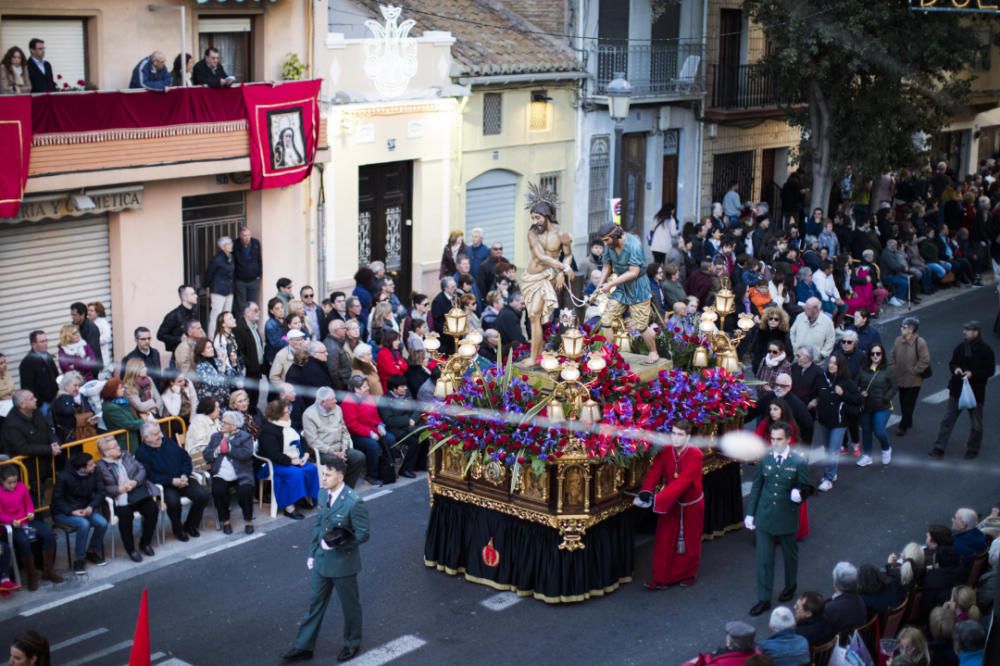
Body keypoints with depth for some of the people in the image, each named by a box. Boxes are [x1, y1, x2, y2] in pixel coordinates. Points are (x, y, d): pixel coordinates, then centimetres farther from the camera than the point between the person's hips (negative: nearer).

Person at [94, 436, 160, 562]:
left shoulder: (127, 456, 16)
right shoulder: (101, 466, 1)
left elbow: (142, 470, 8)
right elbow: (103, 488, -8)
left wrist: (135, 482, -11)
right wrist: (120, 489, -21)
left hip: (137, 492, 5)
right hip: (119, 498, -4)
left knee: (152, 509, -20)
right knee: (126, 516, -33)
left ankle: (145, 543, 2)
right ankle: (130, 549, -11)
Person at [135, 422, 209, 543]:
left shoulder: (168, 441, 12)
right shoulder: (141, 452, -5)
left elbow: (186, 458, 13)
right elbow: (150, 476, -13)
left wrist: (185, 475, -6)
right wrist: (172, 481, -21)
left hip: (182, 480, 5)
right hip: (163, 486, -5)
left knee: (203, 495, -17)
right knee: (173, 501, -36)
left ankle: (190, 525, 7)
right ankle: (178, 529, -5)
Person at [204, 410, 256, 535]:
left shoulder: (245, 437, 2)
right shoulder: (215, 436, 15)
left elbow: (246, 454, -15)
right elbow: (206, 456, 10)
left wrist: (229, 448, -13)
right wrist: (217, 450, -9)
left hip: (241, 475, -3)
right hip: (221, 476, 3)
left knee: (245, 491, -29)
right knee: (217, 491, -27)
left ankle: (248, 521, -6)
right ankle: (225, 521, -4)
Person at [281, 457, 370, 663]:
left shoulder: (354, 502, -24)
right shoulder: (323, 494, -2)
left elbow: (363, 534, -19)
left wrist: (337, 543, -28)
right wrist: (312, 553, 11)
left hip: (343, 562, -6)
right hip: (322, 560, 6)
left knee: (350, 605, 14)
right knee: (315, 604, 15)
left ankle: (352, 644, 34)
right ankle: (304, 647, 26)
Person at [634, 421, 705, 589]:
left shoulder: (695, 454, -28)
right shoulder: (665, 451, -12)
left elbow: (681, 481, -36)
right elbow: (654, 473, -21)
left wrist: (657, 500, -43)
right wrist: (645, 493, -41)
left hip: (691, 504, -3)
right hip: (671, 503, 3)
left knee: (689, 541, 12)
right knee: (664, 541, 3)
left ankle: (688, 575, 32)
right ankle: (662, 578, 10)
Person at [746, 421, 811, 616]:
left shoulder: (799, 462, -11)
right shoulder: (765, 459, -2)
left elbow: (805, 488, -4)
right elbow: (756, 487, 5)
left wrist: (799, 494, -28)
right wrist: (750, 513, 4)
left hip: (787, 518, -2)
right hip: (764, 517, 2)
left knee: (790, 555, 18)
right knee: (764, 559, 2)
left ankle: (790, 587, 42)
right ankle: (763, 599, 9)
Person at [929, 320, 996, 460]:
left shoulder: (986, 350, -11)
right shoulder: (961, 347, 1)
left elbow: (990, 370, -10)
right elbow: (952, 363, 12)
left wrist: (973, 374, -23)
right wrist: (955, 369, -12)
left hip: (976, 392, -3)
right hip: (957, 390, 3)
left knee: (976, 424, 10)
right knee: (948, 420, 4)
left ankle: (972, 449, 27)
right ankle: (939, 448, 7)